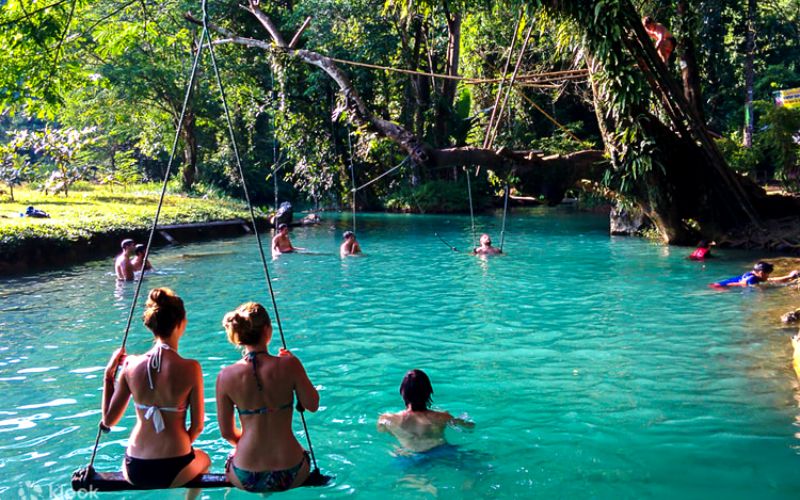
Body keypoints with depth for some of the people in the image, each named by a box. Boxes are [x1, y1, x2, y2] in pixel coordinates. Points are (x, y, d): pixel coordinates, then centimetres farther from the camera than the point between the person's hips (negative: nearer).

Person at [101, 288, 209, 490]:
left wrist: (109, 373, 8)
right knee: (204, 459, 34)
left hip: (134, 472, 3)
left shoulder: (131, 365, -8)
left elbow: (108, 420, 1)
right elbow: (197, 427, -8)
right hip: (173, 470, -2)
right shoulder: (190, 368, -16)